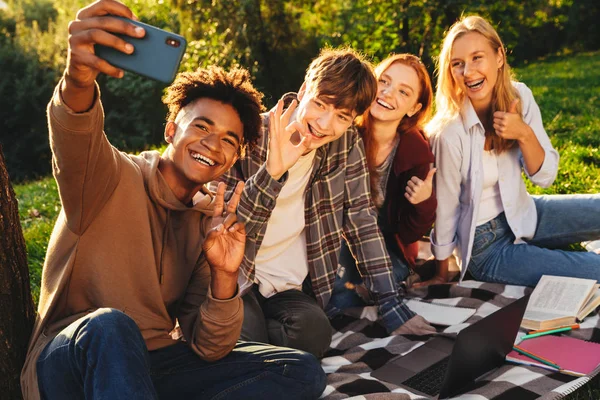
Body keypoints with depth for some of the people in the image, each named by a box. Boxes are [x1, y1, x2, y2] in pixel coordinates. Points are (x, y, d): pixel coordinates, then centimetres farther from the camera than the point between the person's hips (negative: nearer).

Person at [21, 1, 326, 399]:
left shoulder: (212, 223, 4)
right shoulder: (113, 177, -9)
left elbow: (209, 350, -1)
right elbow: (75, 138, -36)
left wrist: (223, 279, -19)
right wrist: (79, 79, -58)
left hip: (153, 365, 6)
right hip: (70, 362, -5)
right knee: (109, 325, -40)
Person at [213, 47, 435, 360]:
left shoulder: (347, 144, -1)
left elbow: (362, 221, 2)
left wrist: (391, 305, -3)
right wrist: (272, 172, -31)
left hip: (289, 288, 3)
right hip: (234, 278, -2)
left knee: (314, 333, -29)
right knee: (244, 336, -31)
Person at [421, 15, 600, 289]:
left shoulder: (520, 96, -10)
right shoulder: (450, 133, -26)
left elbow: (545, 176, -5)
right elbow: (445, 211, -15)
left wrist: (524, 134, -25)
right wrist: (441, 277, -3)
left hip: (524, 214, 6)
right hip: (487, 245, -6)